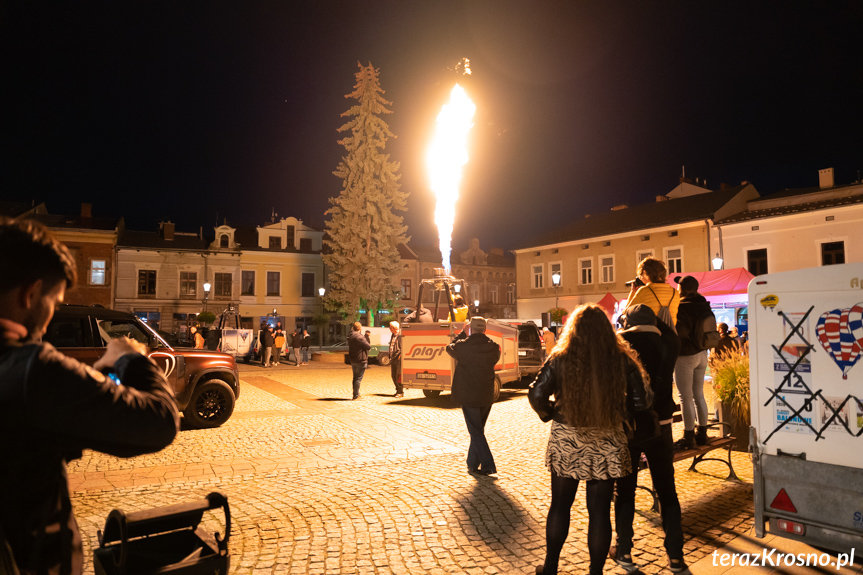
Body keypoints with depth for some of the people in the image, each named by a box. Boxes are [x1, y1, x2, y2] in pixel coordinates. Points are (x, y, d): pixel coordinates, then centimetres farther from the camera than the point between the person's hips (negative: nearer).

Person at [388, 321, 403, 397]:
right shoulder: (392, 336, 16)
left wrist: (400, 354, -18)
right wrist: (390, 357, 16)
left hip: (399, 359, -9)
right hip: (393, 359, 9)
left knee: (399, 376, -6)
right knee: (393, 376, 11)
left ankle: (401, 392, 3)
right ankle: (398, 390, 23)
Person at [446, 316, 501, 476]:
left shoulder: (463, 346, -14)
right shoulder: (493, 347, -5)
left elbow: (450, 348, 8)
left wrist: (462, 333, 18)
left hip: (468, 397, -4)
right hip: (487, 397, 5)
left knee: (476, 432, 1)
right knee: (478, 430, 18)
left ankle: (488, 465, -5)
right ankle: (472, 464, 28)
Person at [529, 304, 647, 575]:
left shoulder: (560, 360, -9)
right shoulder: (622, 361, -5)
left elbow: (536, 394, -12)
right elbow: (640, 401, -3)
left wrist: (550, 415, 5)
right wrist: (617, 418, 12)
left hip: (566, 442, 0)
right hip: (607, 444, 1)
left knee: (560, 504, 15)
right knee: (600, 510, 11)